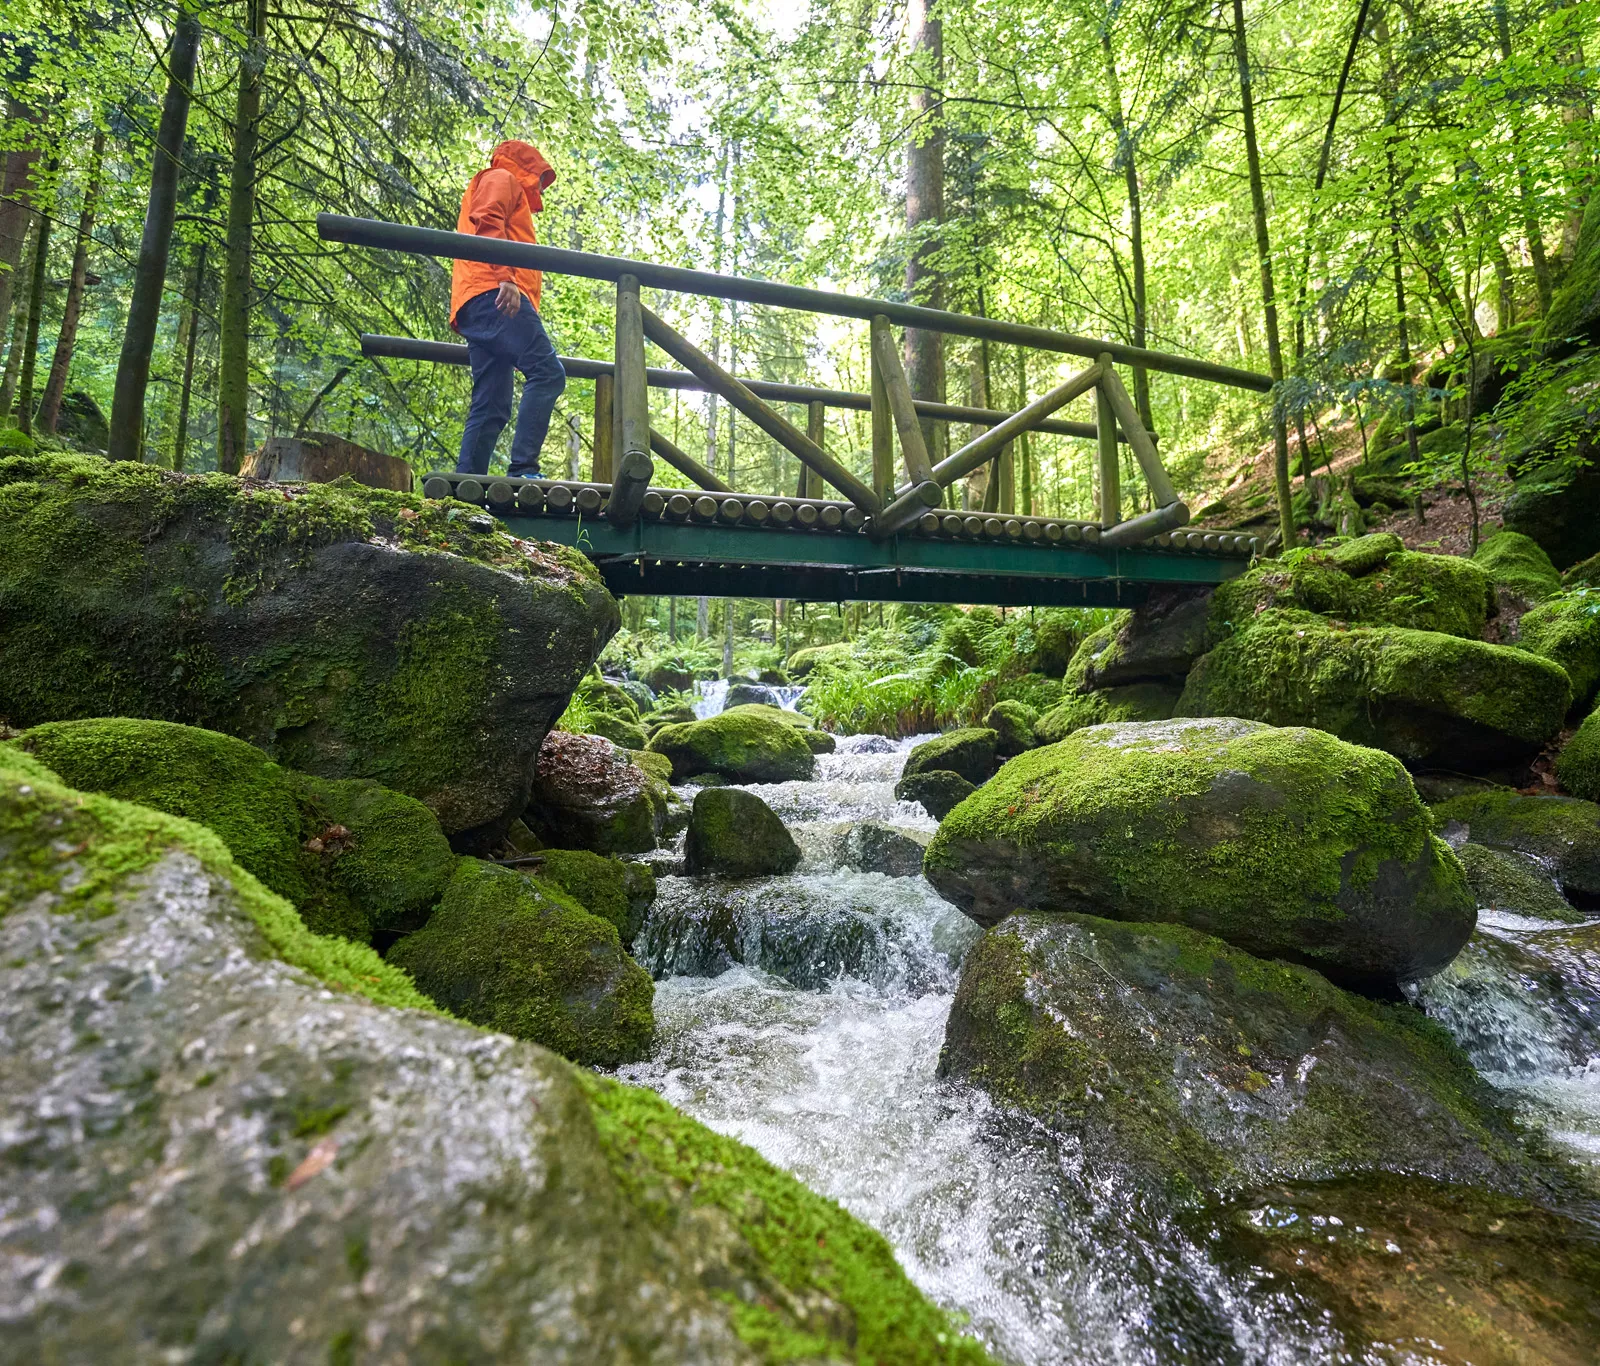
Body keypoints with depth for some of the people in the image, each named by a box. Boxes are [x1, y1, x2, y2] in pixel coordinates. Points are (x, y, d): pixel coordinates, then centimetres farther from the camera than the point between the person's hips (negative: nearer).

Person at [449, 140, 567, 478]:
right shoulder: (502, 179, 15)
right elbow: (487, 223, -6)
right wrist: (505, 277, -21)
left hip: (473, 309, 9)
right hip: (494, 295, -9)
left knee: (490, 410, -1)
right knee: (548, 373, -23)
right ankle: (523, 470, -36)